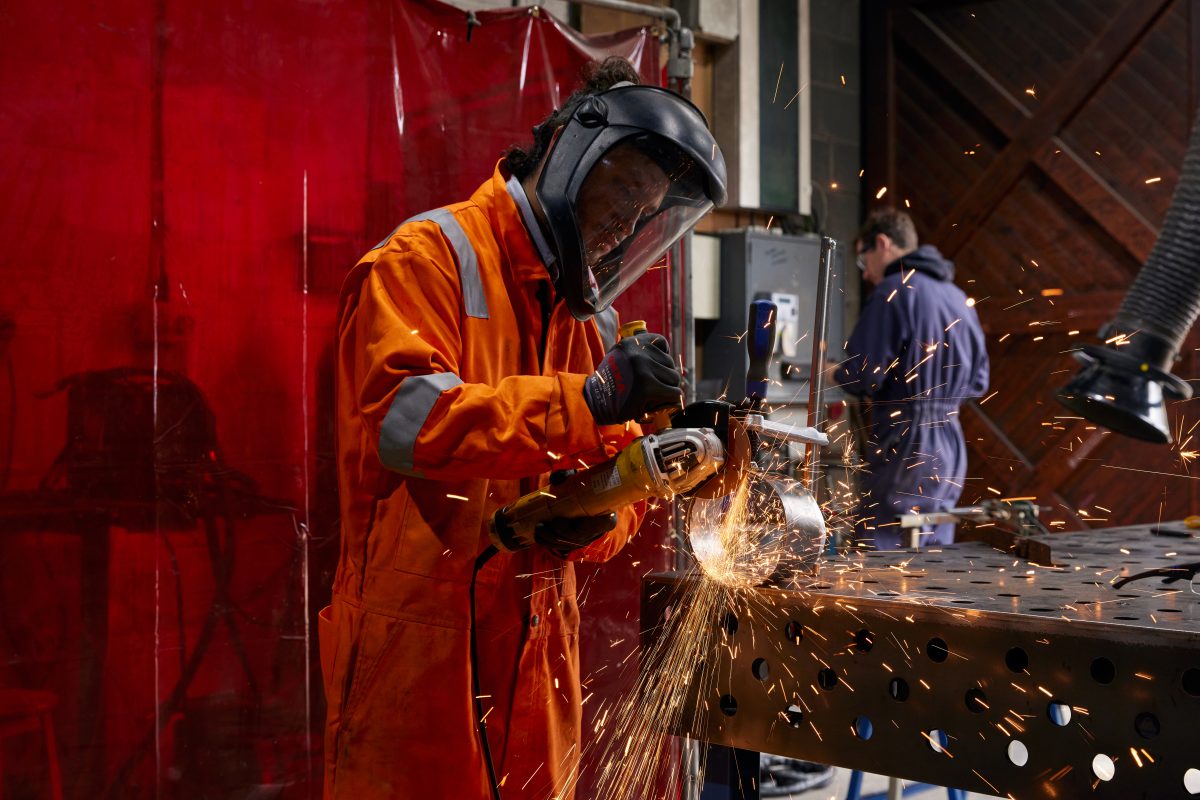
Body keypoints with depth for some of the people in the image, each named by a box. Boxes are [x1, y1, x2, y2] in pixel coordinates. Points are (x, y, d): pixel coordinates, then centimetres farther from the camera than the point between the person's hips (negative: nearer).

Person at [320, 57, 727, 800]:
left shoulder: (588, 315, 16)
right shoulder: (431, 257, -6)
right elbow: (401, 417, -23)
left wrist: (600, 517, -9)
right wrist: (589, 400, -25)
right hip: (420, 648, -7)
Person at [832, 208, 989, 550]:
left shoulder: (894, 291, -11)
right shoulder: (959, 298, 14)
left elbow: (862, 376, -16)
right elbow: (977, 380, 19)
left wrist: (836, 373, 4)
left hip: (905, 445, -8)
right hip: (951, 444, 8)